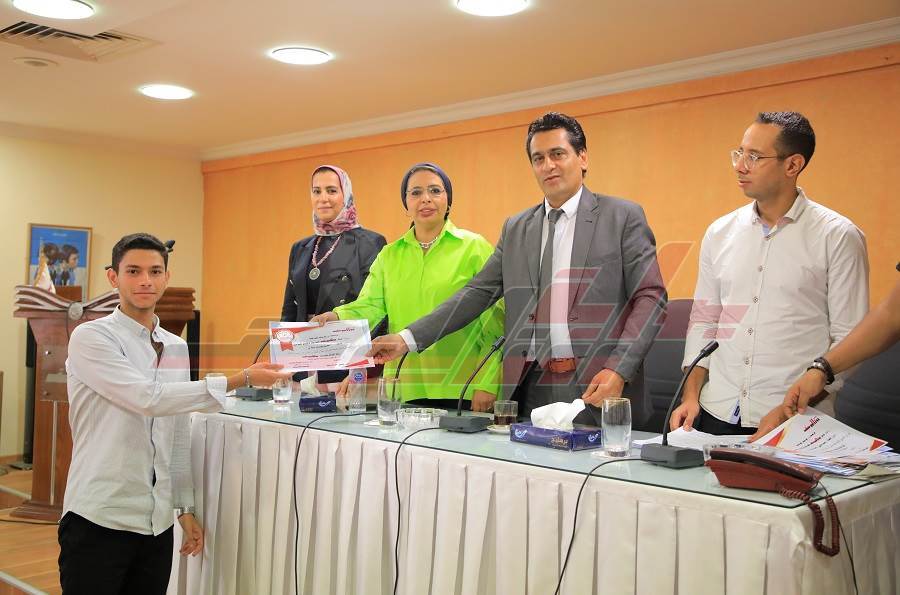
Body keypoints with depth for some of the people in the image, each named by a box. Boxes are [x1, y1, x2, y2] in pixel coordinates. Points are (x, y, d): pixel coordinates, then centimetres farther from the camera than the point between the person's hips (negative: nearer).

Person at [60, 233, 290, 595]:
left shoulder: (176, 348, 10)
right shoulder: (91, 338, -9)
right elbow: (147, 398, -22)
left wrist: (186, 506, 14)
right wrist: (240, 381, -23)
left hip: (158, 521, 6)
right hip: (99, 518, -5)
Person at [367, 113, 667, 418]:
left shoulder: (623, 217, 2)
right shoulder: (515, 229, 14)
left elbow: (650, 297, -2)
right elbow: (477, 293, 11)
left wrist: (618, 370, -15)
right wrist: (408, 339, 1)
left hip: (597, 386, -3)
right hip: (530, 386, 3)